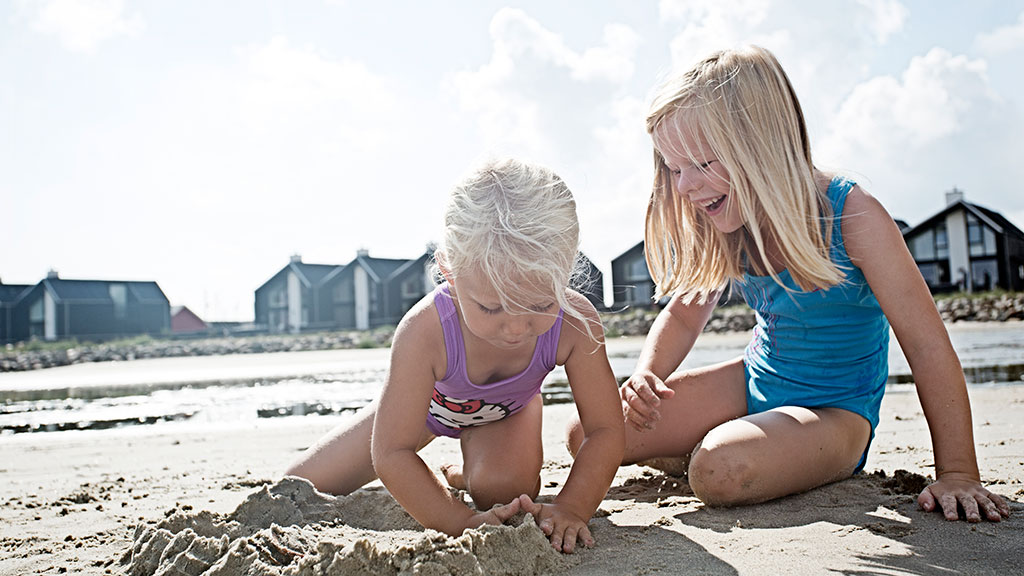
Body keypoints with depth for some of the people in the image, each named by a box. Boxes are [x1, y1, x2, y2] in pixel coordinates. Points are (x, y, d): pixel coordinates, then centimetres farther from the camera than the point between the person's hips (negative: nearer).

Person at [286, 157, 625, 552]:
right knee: (298, 489, 5)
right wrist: (461, 521, -48)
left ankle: (464, 475, 6)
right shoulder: (424, 331, -45)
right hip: (426, 401, 0)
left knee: (502, 487, -33)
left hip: (506, 409, 1)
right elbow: (391, 453, -39)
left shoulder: (575, 322, -40)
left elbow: (606, 431, -31)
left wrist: (571, 508, -46)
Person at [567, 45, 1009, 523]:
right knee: (589, 435, -7)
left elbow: (927, 345, -22)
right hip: (754, 383, 5)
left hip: (835, 411, -5)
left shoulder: (852, 215, -24)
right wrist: (646, 376, -15)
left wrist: (956, 474, -22)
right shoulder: (730, 226, -7)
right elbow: (685, 312, 6)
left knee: (721, 470, -36)